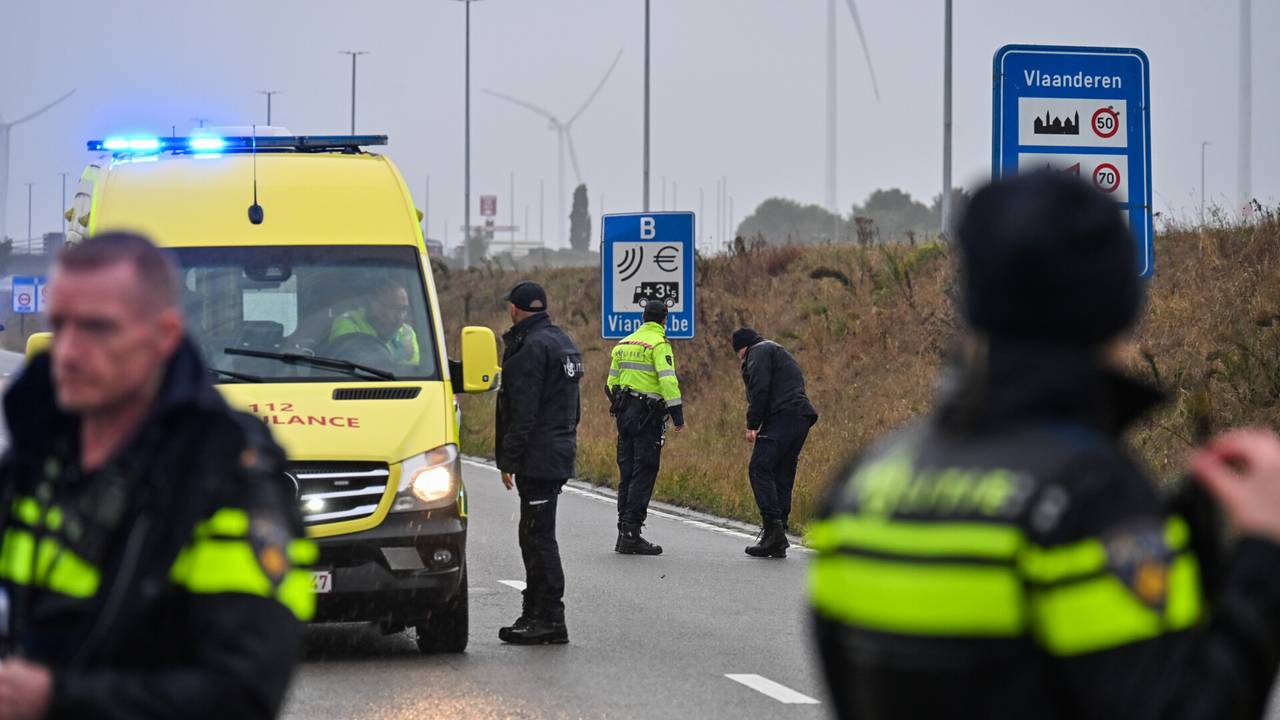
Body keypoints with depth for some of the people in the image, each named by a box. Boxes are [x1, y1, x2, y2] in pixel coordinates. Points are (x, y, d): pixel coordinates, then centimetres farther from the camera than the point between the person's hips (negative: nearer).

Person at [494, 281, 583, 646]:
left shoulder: (530, 347, -15)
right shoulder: (563, 342, 17)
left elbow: (523, 412, -19)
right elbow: (572, 408, 24)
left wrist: (508, 460, -16)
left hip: (538, 459, -10)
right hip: (560, 455, 10)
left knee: (539, 537, -7)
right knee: (535, 536, 15)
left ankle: (550, 619, -7)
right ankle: (535, 613, 21)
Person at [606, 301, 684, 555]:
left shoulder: (623, 344, 16)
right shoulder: (659, 344, -8)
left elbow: (611, 381, 19)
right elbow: (668, 379, -18)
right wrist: (677, 412, -18)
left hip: (624, 412, 7)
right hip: (648, 415, -7)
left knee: (627, 474, 12)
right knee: (644, 474, -6)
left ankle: (624, 532, 12)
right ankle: (631, 535, -10)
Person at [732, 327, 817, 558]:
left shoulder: (759, 351, 4)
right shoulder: (779, 352, 34)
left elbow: (760, 389, -11)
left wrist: (752, 425, -11)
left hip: (782, 416, -9)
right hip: (803, 418, 9)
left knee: (760, 470, -13)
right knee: (782, 476, 9)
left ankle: (773, 527, -25)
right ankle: (778, 541, 6)